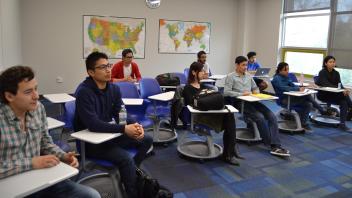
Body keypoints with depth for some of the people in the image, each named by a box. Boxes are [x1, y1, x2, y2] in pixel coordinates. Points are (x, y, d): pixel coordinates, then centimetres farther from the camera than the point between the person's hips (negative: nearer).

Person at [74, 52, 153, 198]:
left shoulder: (114, 88, -1)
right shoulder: (84, 92, -23)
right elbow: (93, 124, -31)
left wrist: (134, 126, -22)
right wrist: (124, 129, -34)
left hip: (109, 134, 8)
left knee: (147, 140, 4)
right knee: (126, 158, -26)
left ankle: (129, 172, 15)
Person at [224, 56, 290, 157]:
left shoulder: (248, 76, 21)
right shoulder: (230, 76, 1)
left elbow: (255, 88, 29)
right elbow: (226, 92, -10)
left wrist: (256, 91, 5)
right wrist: (241, 94, -17)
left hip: (252, 101, 6)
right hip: (240, 102, -6)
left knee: (272, 116, -18)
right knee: (260, 117, -29)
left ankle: (276, 146, -26)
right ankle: (272, 144, -18)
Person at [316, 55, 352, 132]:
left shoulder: (336, 73, 6)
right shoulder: (322, 72, -12)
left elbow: (340, 84, -3)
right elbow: (326, 85, -26)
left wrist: (344, 89, -27)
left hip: (333, 94, 6)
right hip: (323, 95, -6)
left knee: (344, 102, -24)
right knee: (345, 96, -25)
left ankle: (342, 124, -21)